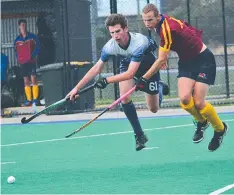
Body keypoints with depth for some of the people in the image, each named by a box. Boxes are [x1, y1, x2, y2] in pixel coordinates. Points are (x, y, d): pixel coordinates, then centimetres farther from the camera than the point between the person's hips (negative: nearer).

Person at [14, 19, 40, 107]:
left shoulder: (32, 37, 0)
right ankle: (29, 100, 7)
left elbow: (38, 47, -1)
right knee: (26, 81, 4)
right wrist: (18, 59, 2)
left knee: (33, 79, -8)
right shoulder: (17, 39, 8)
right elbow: (16, 50, 16)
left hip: (32, 61, -3)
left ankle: (35, 99, -8)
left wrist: (33, 55, -12)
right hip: (23, 62, 3)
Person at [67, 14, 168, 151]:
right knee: (124, 98, -22)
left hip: (148, 65, -3)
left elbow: (130, 73, -44)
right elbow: (97, 69, -15)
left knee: (154, 109, 3)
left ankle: (159, 88, 40)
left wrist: (107, 80, -49)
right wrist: (77, 88, -16)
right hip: (127, 63, 3)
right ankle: (140, 135, -8)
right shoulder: (110, 46, -27)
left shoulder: (139, 43, -41)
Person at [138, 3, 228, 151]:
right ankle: (201, 122, 16)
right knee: (185, 99, -13)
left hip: (203, 60, -7)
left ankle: (220, 129, 14)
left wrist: (144, 79, -22)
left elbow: (161, 60, -27)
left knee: (198, 103, -13)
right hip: (186, 61, 8)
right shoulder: (162, 22, -4)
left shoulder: (168, 29, -30)